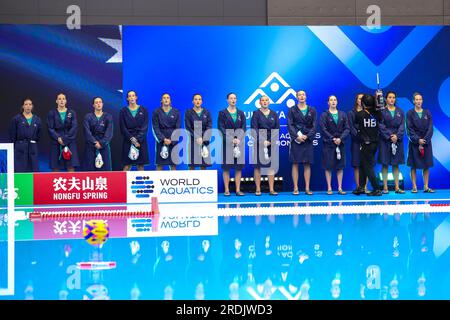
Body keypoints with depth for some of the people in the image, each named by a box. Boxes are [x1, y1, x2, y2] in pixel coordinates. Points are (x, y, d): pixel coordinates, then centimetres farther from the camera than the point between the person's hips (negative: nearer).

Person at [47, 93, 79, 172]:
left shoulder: (72, 112, 7)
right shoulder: (52, 113, 7)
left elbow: (74, 127, -2)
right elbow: (50, 129, 0)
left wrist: (64, 139, -10)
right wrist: (58, 138, -15)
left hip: (70, 142, 0)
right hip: (56, 143, 0)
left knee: (71, 167, -7)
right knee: (55, 168, -3)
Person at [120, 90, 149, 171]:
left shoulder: (143, 110, 5)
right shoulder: (123, 111, 5)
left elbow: (145, 127, -1)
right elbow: (123, 128, 0)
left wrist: (138, 139, -11)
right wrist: (132, 139, -11)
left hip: (141, 141, 1)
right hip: (128, 140, -1)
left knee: (141, 165, 1)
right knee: (127, 165, -5)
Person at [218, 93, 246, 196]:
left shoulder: (241, 113, 12)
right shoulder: (222, 113, 4)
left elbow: (243, 128, 6)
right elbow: (221, 128, -4)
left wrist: (238, 139, -10)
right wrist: (231, 139, -14)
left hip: (239, 142, 3)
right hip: (227, 142, -3)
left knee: (239, 167, 1)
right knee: (226, 167, -2)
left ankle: (238, 189, 4)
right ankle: (226, 190, 2)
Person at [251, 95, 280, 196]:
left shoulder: (274, 114, 11)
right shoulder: (256, 114, 3)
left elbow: (277, 128, 7)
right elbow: (254, 129, -5)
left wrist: (272, 141, -7)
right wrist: (262, 141, -14)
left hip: (272, 143, 2)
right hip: (259, 143, -2)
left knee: (271, 165, 1)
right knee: (257, 166, -2)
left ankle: (271, 189, 3)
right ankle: (258, 189, 2)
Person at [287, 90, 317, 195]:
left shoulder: (312, 110, 10)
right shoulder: (292, 110, 6)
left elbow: (314, 126, 5)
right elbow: (290, 125, -2)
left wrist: (307, 136, -9)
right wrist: (297, 136, -14)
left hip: (308, 140, 2)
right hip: (296, 140, -2)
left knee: (307, 165, 3)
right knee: (295, 164, -2)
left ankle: (307, 188, 6)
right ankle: (295, 188, 1)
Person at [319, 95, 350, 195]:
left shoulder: (343, 114, 10)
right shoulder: (324, 115, 1)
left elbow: (347, 128, 3)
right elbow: (323, 129, -6)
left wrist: (341, 139, -12)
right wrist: (333, 139, -14)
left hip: (340, 143, 3)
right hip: (328, 144, -3)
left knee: (340, 166, 3)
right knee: (328, 167, -2)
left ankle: (340, 188, 8)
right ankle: (329, 188, 3)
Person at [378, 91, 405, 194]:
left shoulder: (400, 111, 11)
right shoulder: (382, 111, 1)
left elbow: (402, 125, 4)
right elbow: (381, 126, -6)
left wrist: (397, 136, -11)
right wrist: (390, 136, -14)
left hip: (397, 140, 3)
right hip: (385, 140, -3)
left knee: (396, 165, 4)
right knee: (385, 164, -1)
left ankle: (397, 187, 6)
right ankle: (385, 187, 2)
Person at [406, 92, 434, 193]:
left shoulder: (427, 113, 7)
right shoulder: (410, 113, 1)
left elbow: (430, 129, 1)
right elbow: (409, 129, -6)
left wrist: (424, 141, -10)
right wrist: (418, 140, -14)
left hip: (426, 142, 2)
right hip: (414, 142, -2)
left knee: (426, 166, 2)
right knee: (414, 166, -2)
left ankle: (426, 187, 6)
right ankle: (414, 187, 2)